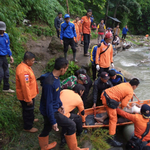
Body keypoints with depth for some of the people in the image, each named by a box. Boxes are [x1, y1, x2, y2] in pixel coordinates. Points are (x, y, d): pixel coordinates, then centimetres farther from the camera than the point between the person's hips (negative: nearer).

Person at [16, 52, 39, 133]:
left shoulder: (24, 66, 0)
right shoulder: (24, 71, -33)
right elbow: (25, 86, -30)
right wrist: (28, 99, -22)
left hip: (30, 94, 9)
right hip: (26, 96, -9)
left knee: (30, 109, 29)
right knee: (28, 110, 10)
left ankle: (31, 119, 53)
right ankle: (28, 127, 30)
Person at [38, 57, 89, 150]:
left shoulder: (56, 77, -2)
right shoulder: (49, 83, -32)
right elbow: (48, 103, -27)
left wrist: (60, 104, 21)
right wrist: (53, 121, -21)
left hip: (54, 108, 9)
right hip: (50, 111, -9)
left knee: (47, 128, 27)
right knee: (71, 125, -2)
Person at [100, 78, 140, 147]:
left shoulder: (125, 84, 14)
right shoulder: (130, 92, -8)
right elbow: (123, 103, -10)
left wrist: (126, 104, 26)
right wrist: (122, 107, 14)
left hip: (104, 94, 8)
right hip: (109, 101, -8)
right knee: (113, 119, -1)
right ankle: (112, 139, 2)